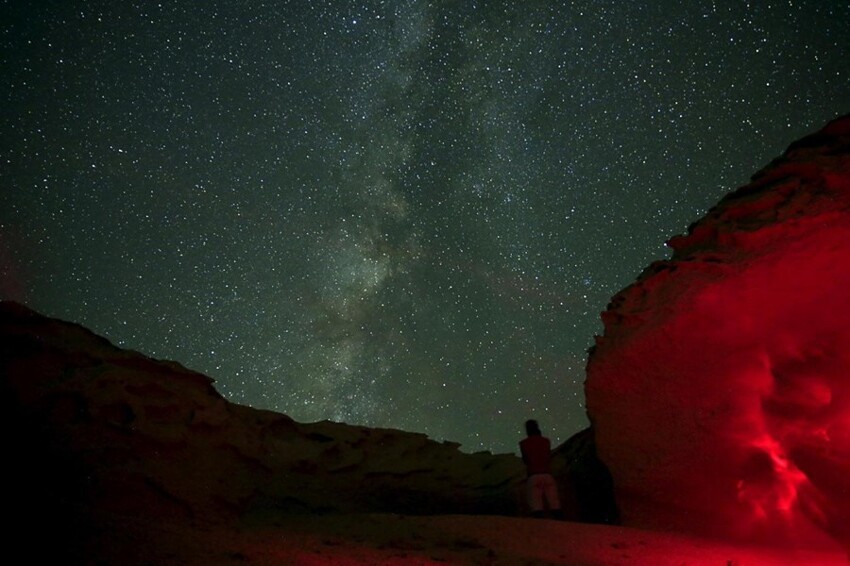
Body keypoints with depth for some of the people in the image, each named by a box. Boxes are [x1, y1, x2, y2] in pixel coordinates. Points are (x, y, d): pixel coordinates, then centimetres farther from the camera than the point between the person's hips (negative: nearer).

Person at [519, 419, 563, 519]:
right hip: (547, 475, 2)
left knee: (537, 508, -8)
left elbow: (525, 460, 13)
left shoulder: (524, 443, 6)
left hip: (533, 476, -2)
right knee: (555, 506, -1)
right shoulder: (546, 441, 11)